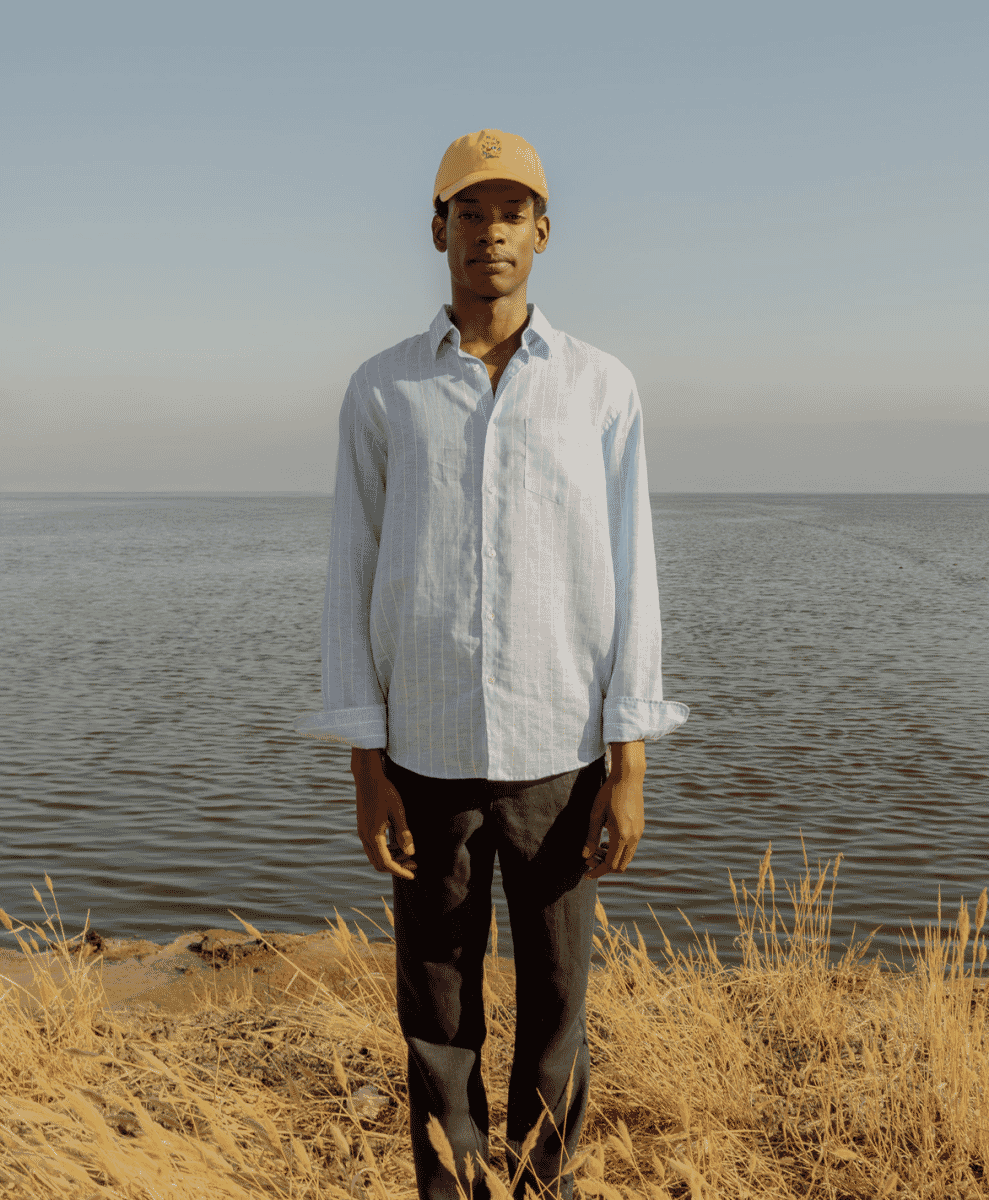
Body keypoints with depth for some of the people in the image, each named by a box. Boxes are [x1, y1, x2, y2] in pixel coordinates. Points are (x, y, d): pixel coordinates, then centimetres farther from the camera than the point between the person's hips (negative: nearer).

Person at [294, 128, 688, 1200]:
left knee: (555, 999, 12)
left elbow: (627, 578, -1)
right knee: (437, 1010, 10)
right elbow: (354, 581, 1)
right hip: (427, 755, 0)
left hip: (559, 752, 0)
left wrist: (629, 766, -6)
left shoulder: (603, 389, 1)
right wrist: (366, 768, -4)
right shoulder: (379, 391, 2)